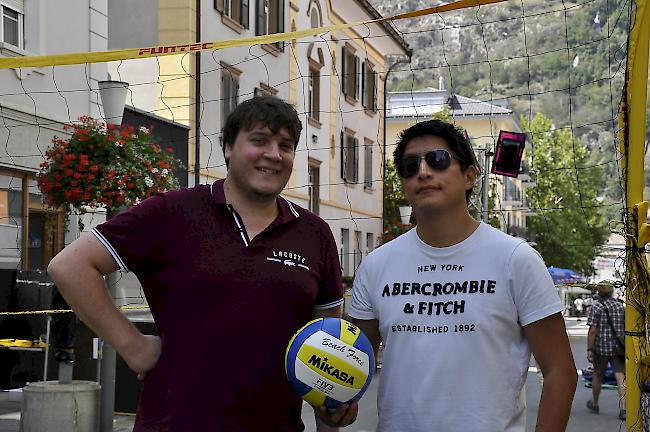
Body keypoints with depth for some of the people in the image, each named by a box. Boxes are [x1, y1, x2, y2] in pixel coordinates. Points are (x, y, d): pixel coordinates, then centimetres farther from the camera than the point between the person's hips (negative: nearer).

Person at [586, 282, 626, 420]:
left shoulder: (596, 307, -7)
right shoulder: (621, 306, 7)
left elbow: (592, 330, -13)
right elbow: (626, 327, 12)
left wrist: (589, 349, -11)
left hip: (601, 347, -3)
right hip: (618, 347, 3)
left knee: (598, 375, 14)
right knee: (620, 376, -2)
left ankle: (594, 404, 30)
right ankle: (623, 408, -14)